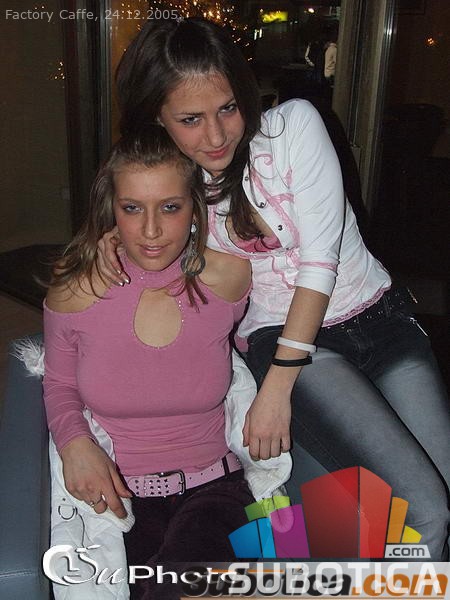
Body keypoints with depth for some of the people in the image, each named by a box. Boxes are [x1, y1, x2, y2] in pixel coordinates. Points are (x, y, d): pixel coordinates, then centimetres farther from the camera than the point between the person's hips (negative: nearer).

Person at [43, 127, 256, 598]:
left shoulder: (229, 276, -8)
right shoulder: (76, 289, -7)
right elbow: (59, 384, 10)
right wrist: (74, 442, -8)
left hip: (212, 490, 1)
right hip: (114, 494, 0)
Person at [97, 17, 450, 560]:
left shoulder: (294, 124, -7)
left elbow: (321, 256, -13)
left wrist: (277, 386, -15)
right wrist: (115, 239, -4)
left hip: (377, 316, 1)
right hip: (279, 335, -1)